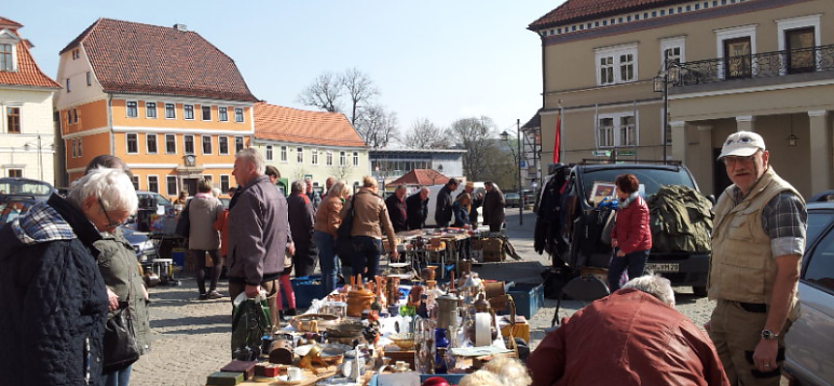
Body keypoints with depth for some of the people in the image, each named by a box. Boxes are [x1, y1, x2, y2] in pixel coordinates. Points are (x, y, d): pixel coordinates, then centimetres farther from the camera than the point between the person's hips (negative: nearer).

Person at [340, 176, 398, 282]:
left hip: (357, 238, -1)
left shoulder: (354, 198, 6)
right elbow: (388, 225, 9)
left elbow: (341, 216, -7)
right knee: (373, 276, 7)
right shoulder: (379, 201, 10)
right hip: (375, 239, 1)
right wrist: (393, 246, 12)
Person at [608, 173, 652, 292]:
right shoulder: (624, 202, 7)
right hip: (623, 247, 9)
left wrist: (625, 249, -23)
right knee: (612, 274, 10)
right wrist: (614, 236, 5)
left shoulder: (639, 206, -22)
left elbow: (638, 232, -24)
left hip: (638, 249, -9)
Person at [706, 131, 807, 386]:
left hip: (757, 317, -8)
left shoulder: (781, 200, -14)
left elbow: (789, 273, -20)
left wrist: (770, 336, -25)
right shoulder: (729, 198, 12)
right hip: (723, 311, 8)